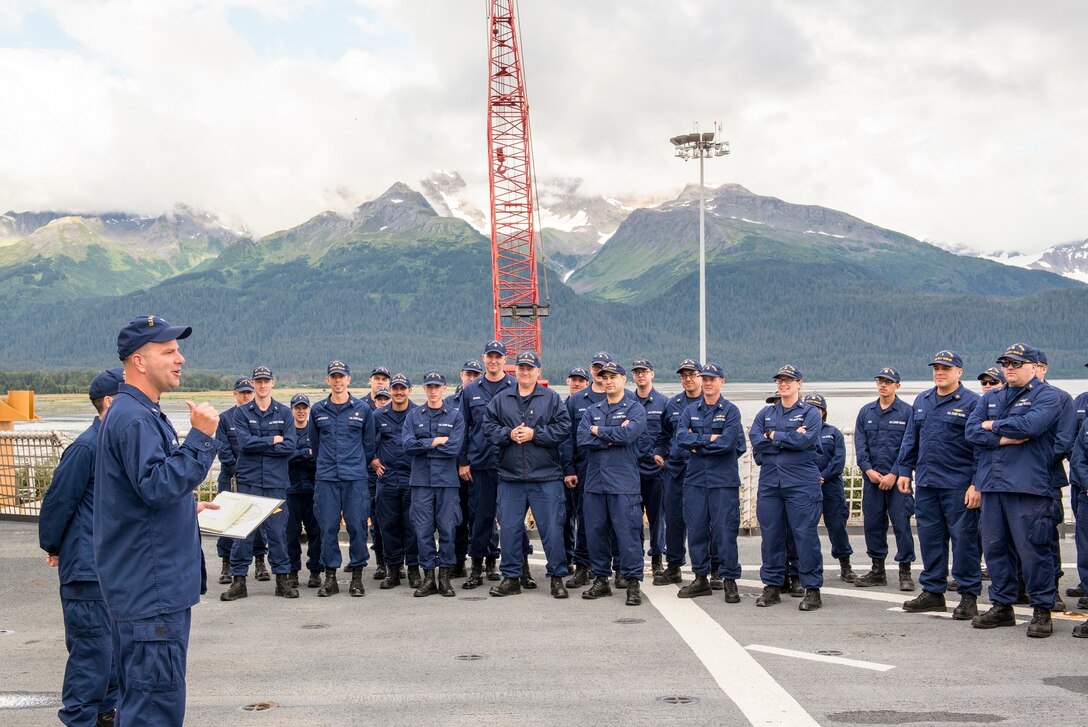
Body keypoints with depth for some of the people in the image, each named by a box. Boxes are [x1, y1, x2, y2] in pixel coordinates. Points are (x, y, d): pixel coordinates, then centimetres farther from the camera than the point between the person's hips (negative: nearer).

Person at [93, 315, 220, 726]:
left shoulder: (142, 414, 17)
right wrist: (201, 437, -25)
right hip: (151, 589, -11)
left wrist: (188, 507, 21)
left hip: (151, 587, 11)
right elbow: (157, 485, -28)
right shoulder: (133, 418, -17)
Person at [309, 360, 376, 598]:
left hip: (356, 479, -1)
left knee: (357, 526, -2)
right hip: (326, 479, 1)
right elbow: (314, 443, 18)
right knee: (328, 527, 2)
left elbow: (369, 444, 11)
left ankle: (357, 576, 9)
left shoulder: (363, 409, 4)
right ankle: (330, 577, 11)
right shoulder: (317, 410, 9)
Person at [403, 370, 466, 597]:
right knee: (423, 530, 1)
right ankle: (428, 576, 10)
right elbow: (408, 445, -5)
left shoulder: (455, 415, 5)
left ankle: (444, 576, 11)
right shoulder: (413, 416, 9)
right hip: (421, 480, 1)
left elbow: (454, 448, -9)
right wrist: (436, 441, -10)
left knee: (447, 529, 1)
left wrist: (423, 445, -5)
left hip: (447, 479, -1)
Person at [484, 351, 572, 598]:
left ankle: (557, 577, 12)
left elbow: (563, 428, -6)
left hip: (546, 478, -2)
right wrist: (508, 434, -10)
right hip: (510, 477, 3)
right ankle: (511, 578, 19)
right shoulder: (501, 399, 10)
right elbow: (488, 427, 6)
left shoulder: (552, 398, 2)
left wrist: (535, 434, -13)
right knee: (509, 528, 7)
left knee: (552, 528, 0)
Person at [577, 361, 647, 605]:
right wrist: (613, 437, -10)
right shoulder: (592, 411, 14)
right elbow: (582, 438, -2)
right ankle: (601, 580, 20)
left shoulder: (635, 408, 2)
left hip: (623, 483, -5)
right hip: (594, 481, 5)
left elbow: (629, 434, -17)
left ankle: (632, 583, 3)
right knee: (595, 532, 9)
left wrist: (599, 431, -4)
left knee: (627, 533, -5)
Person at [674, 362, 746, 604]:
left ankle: (729, 580, 7)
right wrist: (709, 439, -12)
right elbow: (681, 437, -5)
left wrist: (697, 445, -6)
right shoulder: (690, 411, 11)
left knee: (725, 530, -3)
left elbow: (727, 442, -14)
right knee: (696, 529, 7)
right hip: (695, 479, 4)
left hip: (723, 480, -4)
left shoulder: (731, 411, 0)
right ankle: (701, 579, 18)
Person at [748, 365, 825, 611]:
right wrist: (790, 439, -9)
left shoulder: (811, 413, 4)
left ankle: (812, 589, 2)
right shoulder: (765, 413, 15)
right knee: (771, 535, 6)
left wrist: (774, 436, -4)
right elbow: (755, 441, -1)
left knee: (805, 534, -5)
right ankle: (772, 586, 16)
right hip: (769, 482, 4)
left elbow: (805, 440, -14)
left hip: (801, 482, -4)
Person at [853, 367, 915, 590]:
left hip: (897, 478, -4)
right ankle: (877, 570, 19)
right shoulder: (866, 412, 11)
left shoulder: (907, 411, -2)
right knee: (873, 523, 8)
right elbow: (860, 444, 7)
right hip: (872, 477, 4)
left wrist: (894, 474, -12)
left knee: (901, 523, -4)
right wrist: (869, 470, -6)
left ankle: (905, 572, 4)